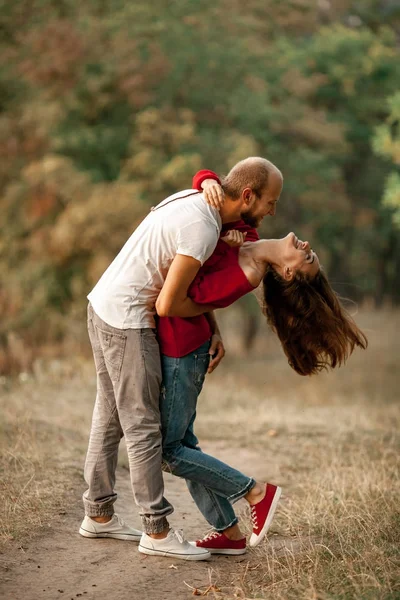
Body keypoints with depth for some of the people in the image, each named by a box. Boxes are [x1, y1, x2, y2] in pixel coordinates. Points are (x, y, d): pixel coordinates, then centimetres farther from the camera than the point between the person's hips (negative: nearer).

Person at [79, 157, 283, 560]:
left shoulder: (196, 199, 7)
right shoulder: (202, 229, -24)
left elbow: (198, 280, 17)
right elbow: (168, 304, -22)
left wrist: (214, 330, 8)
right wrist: (206, 311, -1)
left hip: (103, 305, 10)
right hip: (126, 320, -10)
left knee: (109, 417, 16)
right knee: (143, 426, -4)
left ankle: (98, 514, 27)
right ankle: (157, 530, 3)